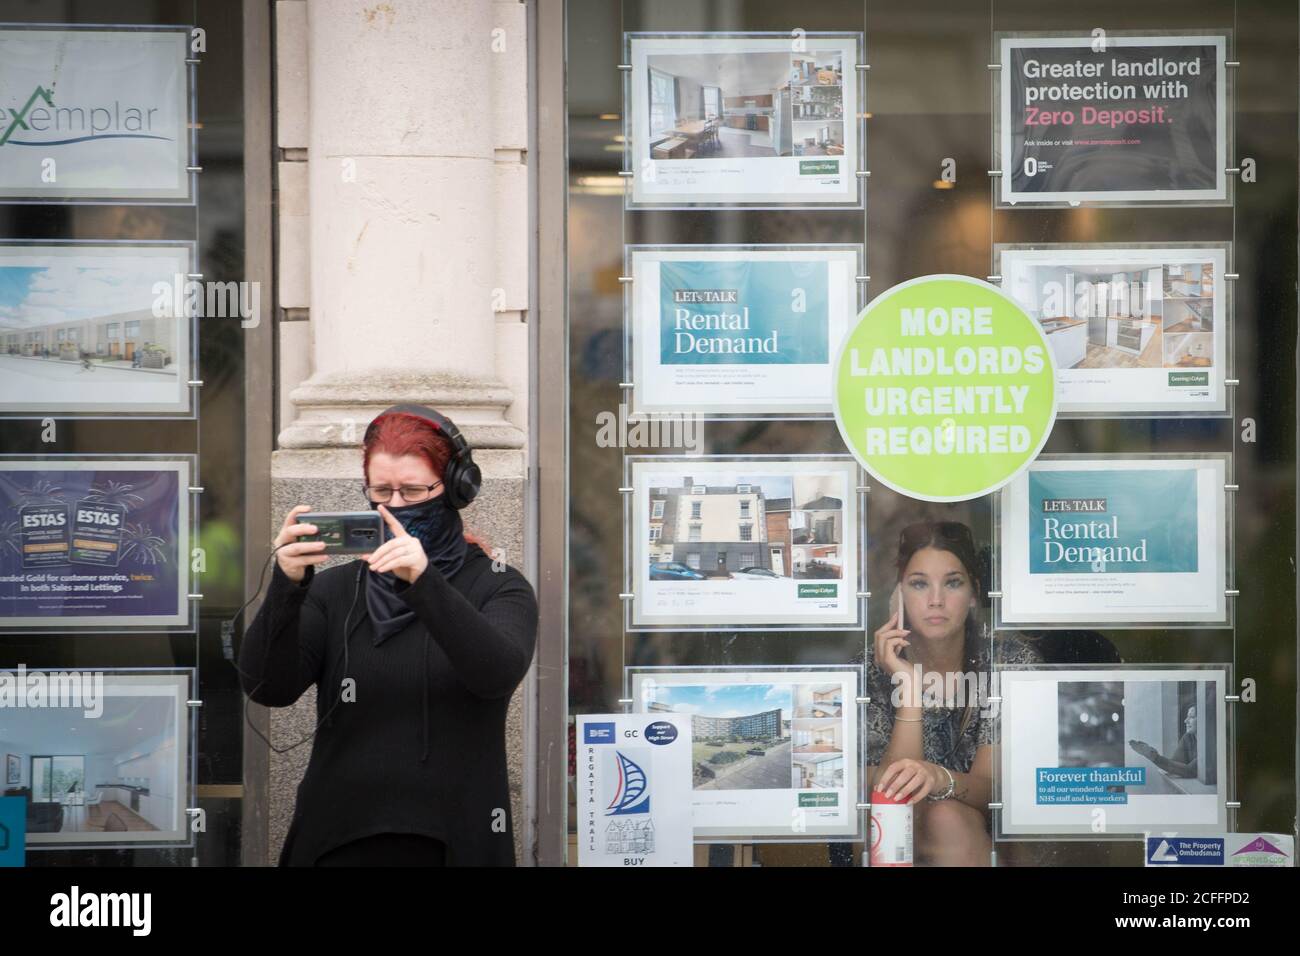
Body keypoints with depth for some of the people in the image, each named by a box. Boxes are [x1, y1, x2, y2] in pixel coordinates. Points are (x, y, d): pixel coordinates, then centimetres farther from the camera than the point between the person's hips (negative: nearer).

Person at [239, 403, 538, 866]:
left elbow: (498, 673, -20)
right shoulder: (335, 590, 5)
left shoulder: (498, 588, 1)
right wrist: (286, 586, -24)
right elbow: (267, 687, -9)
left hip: (454, 843, -1)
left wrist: (424, 581, -32)